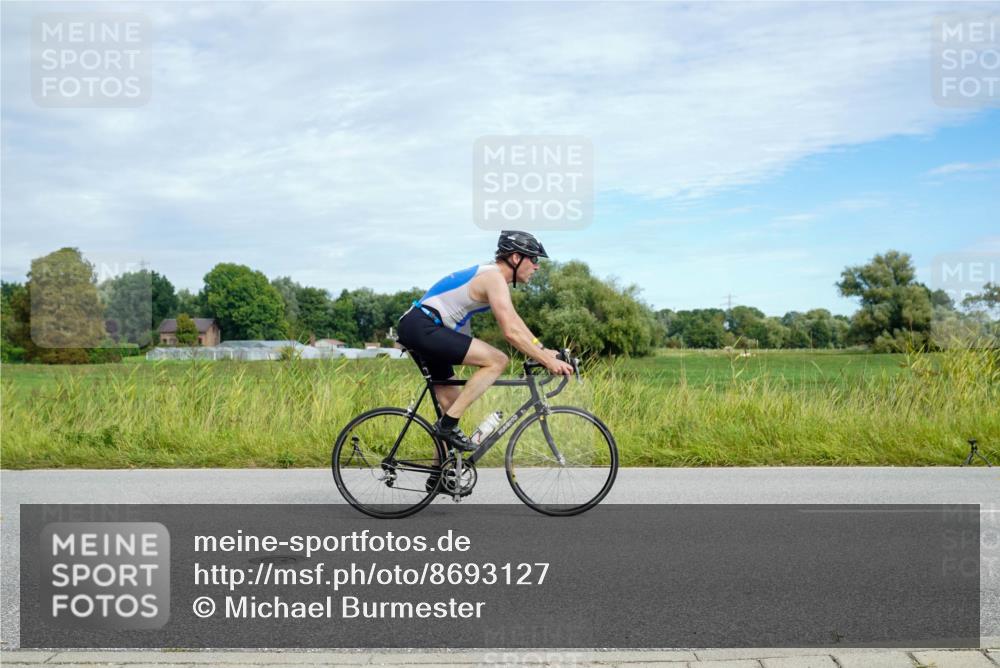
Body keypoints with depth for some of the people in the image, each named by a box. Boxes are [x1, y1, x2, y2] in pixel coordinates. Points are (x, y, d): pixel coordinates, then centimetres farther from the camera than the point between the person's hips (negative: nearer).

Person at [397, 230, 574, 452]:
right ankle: (448, 424, -13)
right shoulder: (494, 278, -15)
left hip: (418, 328, 11)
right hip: (422, 327, -11)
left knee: (453, 403, 14)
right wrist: (547, 361, -19)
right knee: (497, 361, -17)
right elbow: (511, 332, -23)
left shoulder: (491, 274, 16)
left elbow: (513, 320, 24)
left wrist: (543, 350, 21)